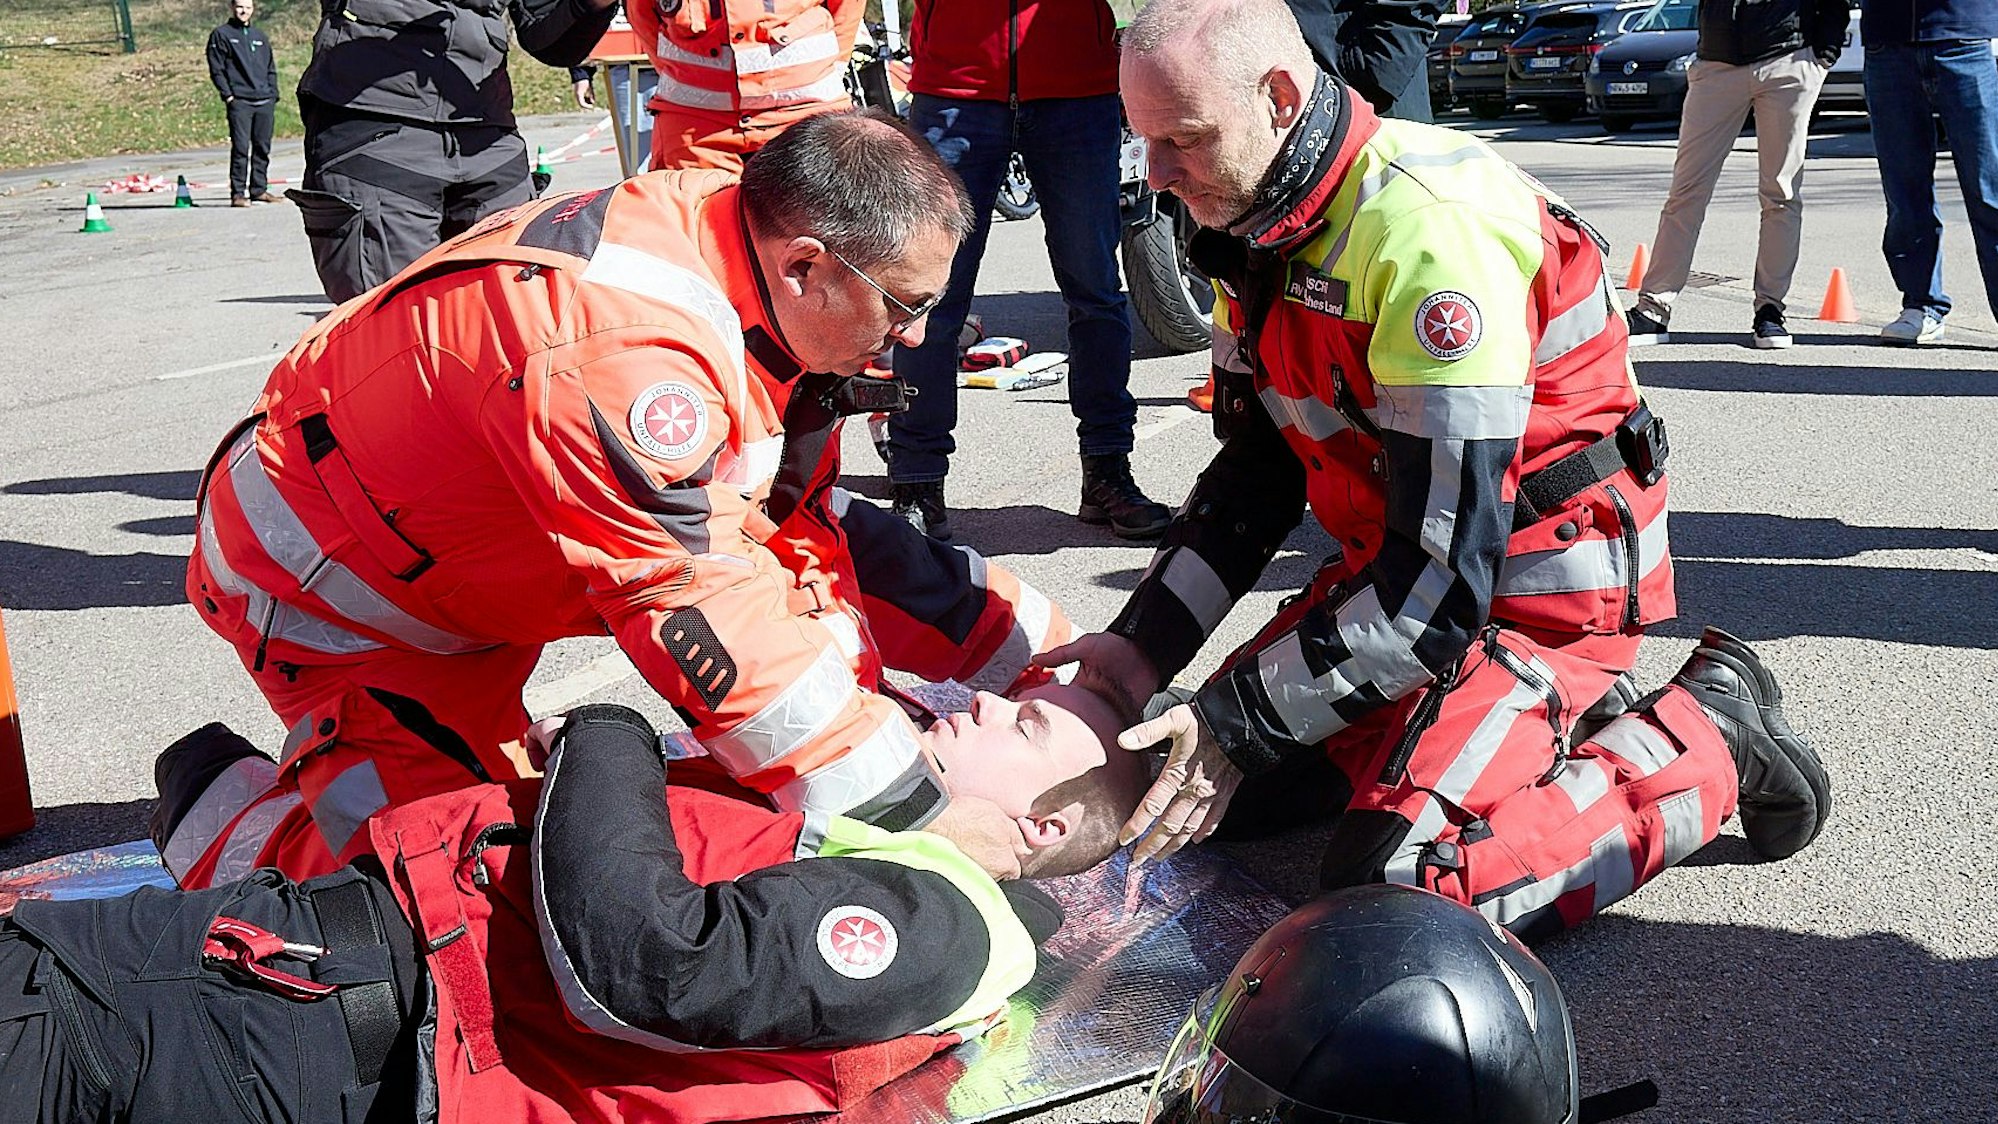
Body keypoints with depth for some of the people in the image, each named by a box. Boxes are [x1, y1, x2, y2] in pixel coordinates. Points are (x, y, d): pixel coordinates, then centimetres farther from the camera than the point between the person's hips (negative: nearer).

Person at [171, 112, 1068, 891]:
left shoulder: (744, 259, -11)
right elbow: (707, 621, -39)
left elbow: (806, 523, -4)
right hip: (317, 582, -9)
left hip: (457, 559, 9)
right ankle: (232, 832, 8)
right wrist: (919, 817, -34)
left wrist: (1045, 649, -6)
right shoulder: (624, 350, -40)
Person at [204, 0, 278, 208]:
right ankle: (237, 193, -8)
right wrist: (227, 95, -10)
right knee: (240, 148, -10)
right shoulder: (221, 35, 5)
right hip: (239, 102, -5)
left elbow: (271, 69, 21)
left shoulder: (260, 36, 19)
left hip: (265, 102, 5)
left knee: (262, 148, 5)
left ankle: (259, 189, 14)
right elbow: (216, 70, 0)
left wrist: (273, 95, 10)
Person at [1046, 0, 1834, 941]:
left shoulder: (1427, 228, -28)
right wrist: (1143, 642, -4)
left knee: (1392, 887, -23)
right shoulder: (1260, 228, 1)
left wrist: (1237, 725, -23)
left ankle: (1709, 734, -2)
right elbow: (1254, 472, 9)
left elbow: (1445, 571, -29)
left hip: (1539, 578, -9)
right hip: (1401, 557, 9)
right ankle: (1547, 713, 16)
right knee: (1222, 790, 6)